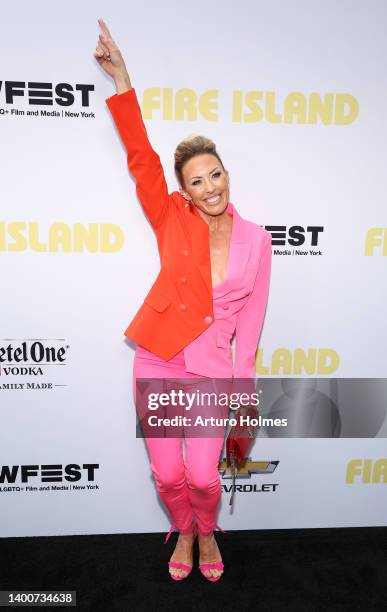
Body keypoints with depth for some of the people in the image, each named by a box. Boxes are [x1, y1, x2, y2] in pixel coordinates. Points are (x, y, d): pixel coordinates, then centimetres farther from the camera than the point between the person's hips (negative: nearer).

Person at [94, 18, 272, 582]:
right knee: (168, 474, 6)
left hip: (212, 370, 0)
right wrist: (121, 79, -19)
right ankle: (183, 532, 41)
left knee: (203, 475, 0)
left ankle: (207, 532, 37)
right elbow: (141, 159, -12)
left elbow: (251, 315, 0)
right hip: (158, 362, 1)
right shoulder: (173, 219, -2)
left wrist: (243, 385, -2)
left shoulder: (256, 239, -2)